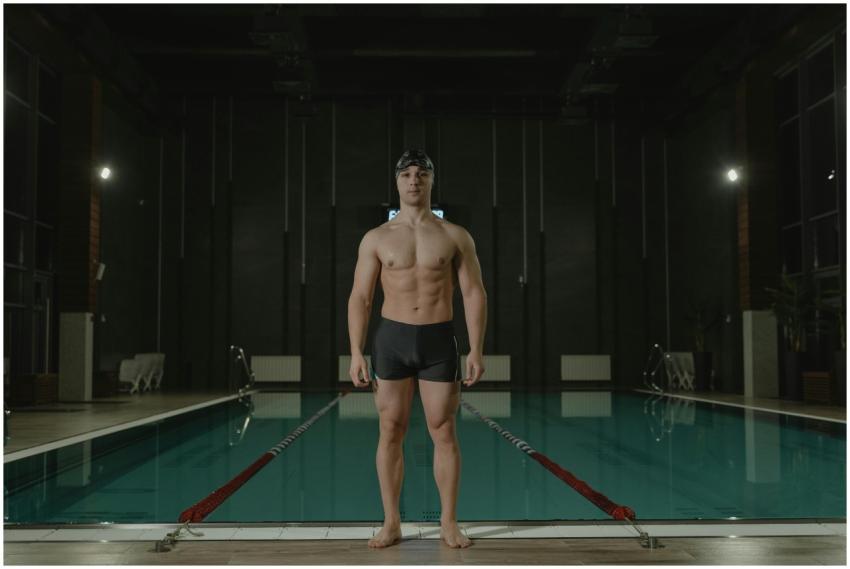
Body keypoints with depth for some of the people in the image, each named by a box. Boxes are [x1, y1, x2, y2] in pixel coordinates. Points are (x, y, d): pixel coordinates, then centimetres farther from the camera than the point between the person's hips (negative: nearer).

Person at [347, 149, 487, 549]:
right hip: (392, 339, 1)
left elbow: (474, 294, 1)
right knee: (390, 432, 5)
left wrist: (476, 350, -7)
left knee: (444, 432, 4)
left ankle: (449, 523, 17)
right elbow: (360, 298, 2)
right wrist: (356, 354, -5)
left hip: (439, 340, 0)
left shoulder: (455, 237, 2)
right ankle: (392, 523, 16)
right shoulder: (376, 239, 3)